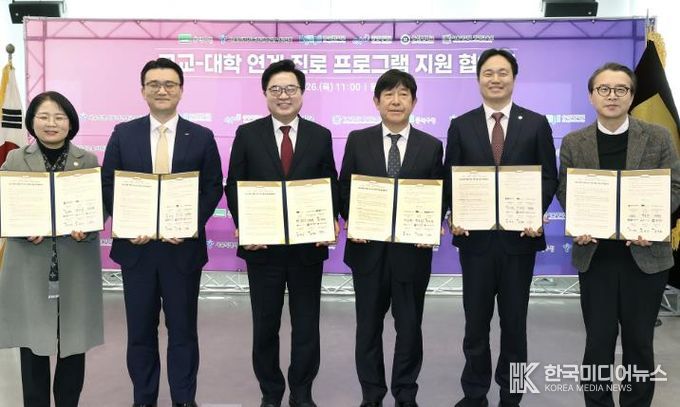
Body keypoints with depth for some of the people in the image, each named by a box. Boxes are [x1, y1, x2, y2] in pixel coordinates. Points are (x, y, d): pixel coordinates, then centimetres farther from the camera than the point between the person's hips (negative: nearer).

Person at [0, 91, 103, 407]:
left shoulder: (88, 160, 6)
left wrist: (87, 230, -18)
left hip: (76, 266, 1)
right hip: (30, 266, 0)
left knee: (74, 341, 8)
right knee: (32, 342, 4)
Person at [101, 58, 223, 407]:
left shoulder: (202, 137, 2)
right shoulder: (123, 134, 5)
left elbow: (213, 188, 0)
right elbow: (108, 185, 4)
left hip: (183, 246, -1)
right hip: (136, 245, 1)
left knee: (183, 329, 8)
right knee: (140, 331, 11)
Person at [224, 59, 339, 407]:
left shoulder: (320, 136, 4)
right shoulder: (247, 134, 1)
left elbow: (331, 187, 4)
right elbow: (234, 187, 1)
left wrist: (329, 224, -12)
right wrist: (243, 227, -11)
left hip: (309, 246, 1)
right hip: (263, 246, 0)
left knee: (306, 325, 10)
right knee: (265, 326, 12)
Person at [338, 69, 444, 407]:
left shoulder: (431, 146, 3)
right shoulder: (358, 140, 3)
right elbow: (344, 190, 5)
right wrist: (351, 222, -12)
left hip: (412, 249, 0)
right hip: (368, 248, 1)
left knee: (409, 326, 10)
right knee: (368, 326, 12)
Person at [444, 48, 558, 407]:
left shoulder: (536, 124, 3)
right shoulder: (461, 126, 5)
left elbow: (548, 177, 1)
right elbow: (450, 179, 4)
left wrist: (536, 214, -15)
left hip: (520, 235, 0)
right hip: (475, 235, 1)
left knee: (514, 320, 10)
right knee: (475, 320, 10)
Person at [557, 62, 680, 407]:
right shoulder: (574, 142, 2)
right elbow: (564, 192, 5)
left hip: (645, 252, 0)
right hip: (595, 253, 0)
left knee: (639, 339, 11)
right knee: (598, 339, 6)